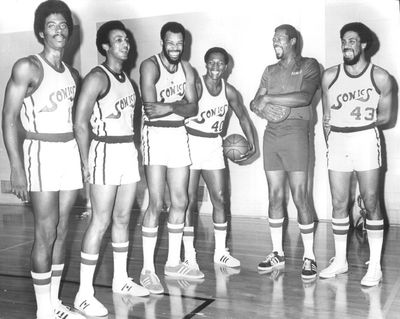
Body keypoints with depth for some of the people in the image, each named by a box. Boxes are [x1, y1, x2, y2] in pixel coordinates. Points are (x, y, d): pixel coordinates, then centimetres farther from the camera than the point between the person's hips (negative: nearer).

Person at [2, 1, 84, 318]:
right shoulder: (28, 67, -5)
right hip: (42, 152, -6)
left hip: (71, 153, 6)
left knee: (62, 231, 9)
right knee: (46, 233, -5)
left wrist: (84, 157, 12)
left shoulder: (73, 74, 14)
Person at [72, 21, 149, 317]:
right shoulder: (97, 77, -10)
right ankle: (84, 293, 0)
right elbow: (81, 124, -14)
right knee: (101, 222, -7)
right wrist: (86, 163, -15)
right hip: (106, 151, -8)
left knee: (123, 218, 12)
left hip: (129, 151, 8)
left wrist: (133, 147, 12)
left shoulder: (127, 77, 15)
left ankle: (121, 280, 25)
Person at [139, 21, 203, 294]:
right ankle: (148, 270, 0)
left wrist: (169, 107, -19)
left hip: (179, 134, 7)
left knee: (180, 201, 9)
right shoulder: (150, 66, -8)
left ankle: (173, 262, 22)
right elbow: (151, 106, -20)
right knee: (156, 203, -9)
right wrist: (181, 103, -15)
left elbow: (193, 109, -1)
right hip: (156, 134, -6)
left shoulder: (187, 69, 10)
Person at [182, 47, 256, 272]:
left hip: (214, 146, 5)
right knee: (189, 201, -2)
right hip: (192, 142, -5)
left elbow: (242, 116, 14)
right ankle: (189, 255, 8)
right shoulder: (196, 86, -13)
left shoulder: (229, 91, 3)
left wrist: (252, 143, 7)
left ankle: (221, 252, 18)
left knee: (220, 199, 5)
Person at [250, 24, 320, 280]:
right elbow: (254, 103, 14)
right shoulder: (270, 71, 20)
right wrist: (260, 106, -10)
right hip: (271, 133, 5)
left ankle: (309, 257, 4)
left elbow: (305, 97, -14)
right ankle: (277, 253, 16)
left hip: (295, 132, -5)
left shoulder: (309, 65, 4)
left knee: (300, 197, -6)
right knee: (275, 196, 6)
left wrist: (269, 98, -10)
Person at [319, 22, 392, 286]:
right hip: (337, 139, 3)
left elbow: (386, 116, 4)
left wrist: (369, 117, -12)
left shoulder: (380, 77, -3)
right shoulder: (330, 76, 5)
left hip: (366, 139, -3)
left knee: (371, 201, -2)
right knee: (339, 202, 7)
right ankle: (340, 260, 21)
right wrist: (331, 142, 7)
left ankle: (375, 266, 7)